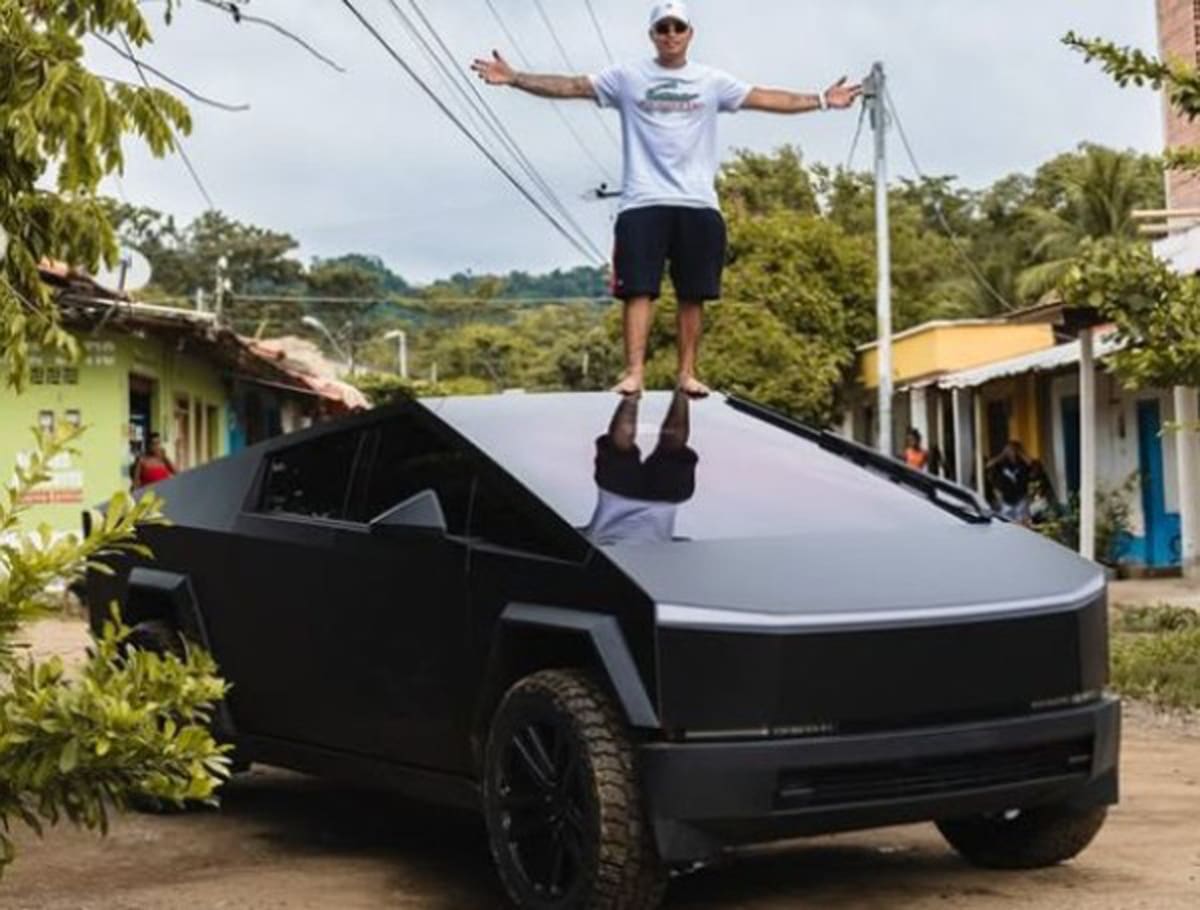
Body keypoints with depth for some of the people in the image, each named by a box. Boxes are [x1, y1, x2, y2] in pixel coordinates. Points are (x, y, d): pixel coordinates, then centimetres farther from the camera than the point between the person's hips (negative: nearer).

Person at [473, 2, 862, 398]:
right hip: (643, 203, -2)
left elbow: (767, 99, 9)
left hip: (698, 205, 2)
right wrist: (514, 79, -8)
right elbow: (571, 86, 2)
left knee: (693, 295, 4)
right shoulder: (627, 76, 7)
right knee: (638, 290, -8)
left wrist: (822, 99, 1)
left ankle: (687, 373, 12)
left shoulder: (711, 81, 11)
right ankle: (634, 372, -10)